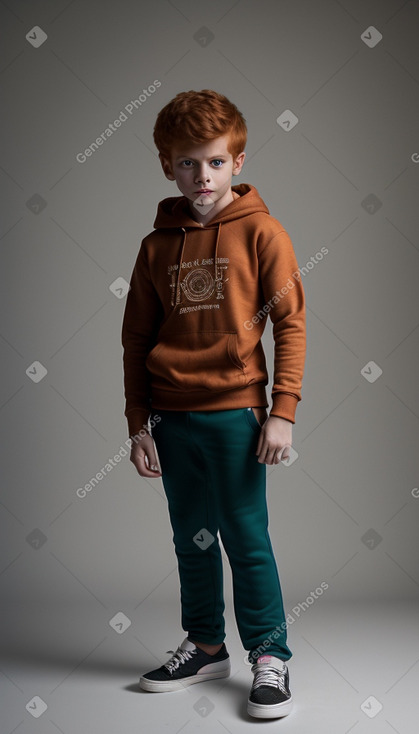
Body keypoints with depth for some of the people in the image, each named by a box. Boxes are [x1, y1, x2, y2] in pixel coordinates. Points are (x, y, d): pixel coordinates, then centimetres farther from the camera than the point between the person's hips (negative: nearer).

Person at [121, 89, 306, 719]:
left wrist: (282, 410, -11)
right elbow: (136, 339, 10)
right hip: (172, 417, 4)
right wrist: (139, 423, 5)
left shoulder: (261, 232, -3)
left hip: (234, 411, -4)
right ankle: (205, 647, 29)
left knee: (246, 537, 1)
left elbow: (291, 324, -5)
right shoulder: (158, 245, 8)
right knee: (192, 539, 14)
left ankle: (270, 657, 15)